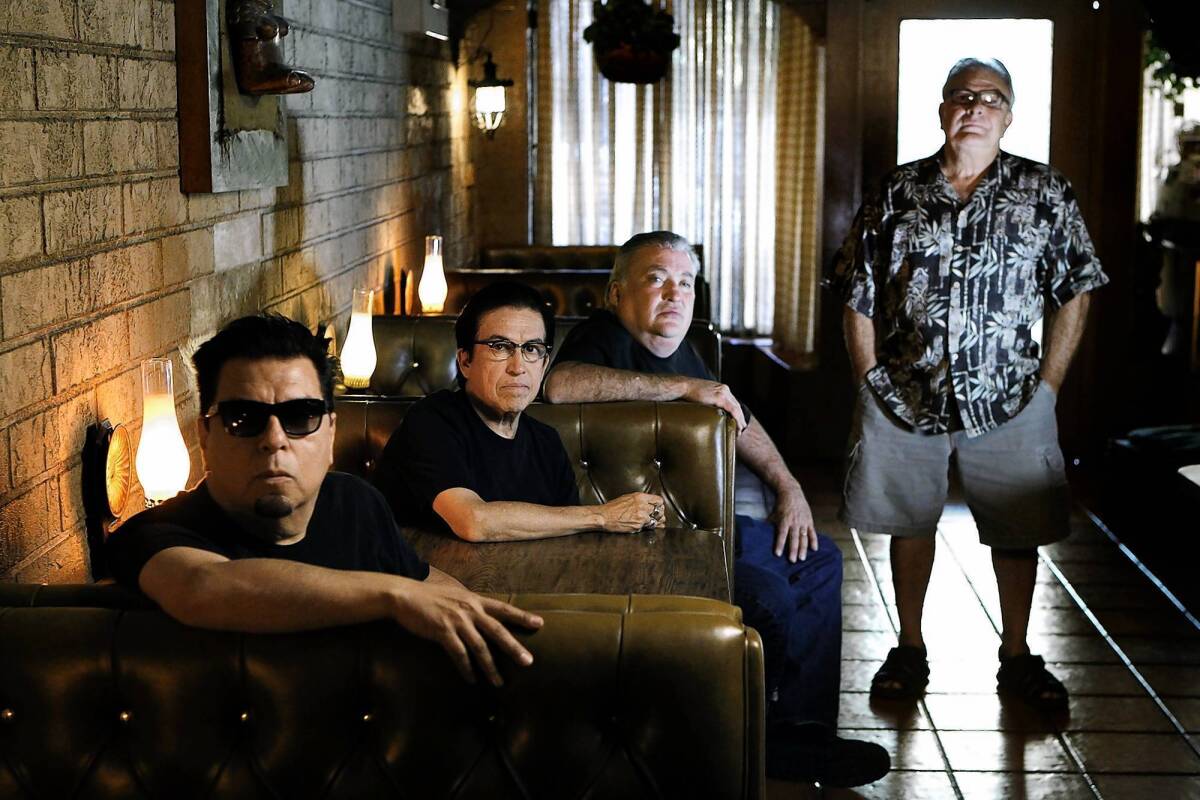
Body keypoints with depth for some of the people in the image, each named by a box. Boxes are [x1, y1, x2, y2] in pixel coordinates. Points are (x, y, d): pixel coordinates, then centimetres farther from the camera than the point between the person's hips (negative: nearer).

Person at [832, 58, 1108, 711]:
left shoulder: (1046, 195, 0)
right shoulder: (895, 194, 1)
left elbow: (1075, 294, 3)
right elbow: (857, 298, 4)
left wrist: (1047, 386, -1)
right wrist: (872, 382, 1)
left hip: (1009, 401, 0)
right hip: (904, 399, 1)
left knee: (1018, 529, 8)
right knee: (909, 523, 10)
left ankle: (1017, 658, 25)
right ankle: (909, 650, 26)